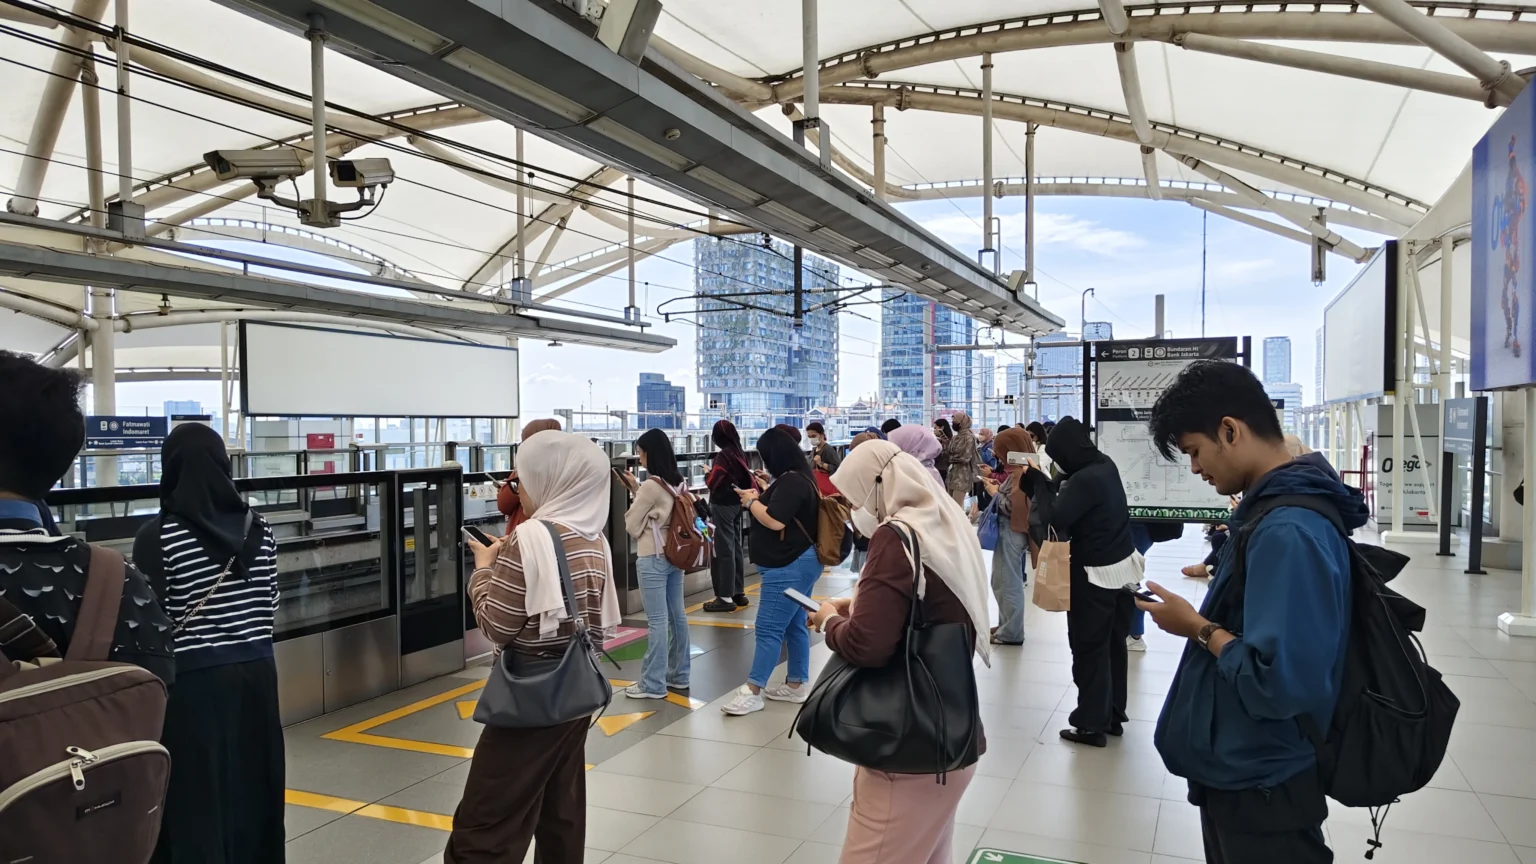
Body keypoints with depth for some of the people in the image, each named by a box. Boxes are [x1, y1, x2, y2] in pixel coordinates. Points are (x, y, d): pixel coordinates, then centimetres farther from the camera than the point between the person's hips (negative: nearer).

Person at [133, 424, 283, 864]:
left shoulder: (159, 536, -12)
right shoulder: (258, 529, 1)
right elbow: (270, 606, 7)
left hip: (192, 679, -4)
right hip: (256, 671, 5)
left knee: (196, 796, 6)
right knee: (253, 786, 15)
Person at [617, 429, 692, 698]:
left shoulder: (652, 485, -17)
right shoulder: (678, 483, 7)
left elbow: (633, 525, -7)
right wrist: (636, 489, 10)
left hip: (652, 558, -9)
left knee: (657, 620, -4)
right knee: (677, 616, 13)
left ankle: (653, 684, 3)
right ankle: (679, 675, 22)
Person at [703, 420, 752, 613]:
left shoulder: (723, 455, -18)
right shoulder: (740, 453, 5)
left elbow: (712, 483, -17)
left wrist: (707, 473, 1)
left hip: (722, 506, -8)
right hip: (736, 503, 8)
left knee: (724, 551, -4)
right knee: (736, 548, 14)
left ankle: (725, 597, -1)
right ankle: (739, 593, 22)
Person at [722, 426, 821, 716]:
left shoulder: (792, 481, -20)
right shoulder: (797, 478, 13)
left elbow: (775, 521, -26)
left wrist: (751, 502, -11)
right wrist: (762, 495, 9)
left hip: (790, 566, -11)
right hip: (798, 562, 11)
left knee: (769, 628, -7)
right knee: (794, 625, 15)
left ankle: (752, 692, -3)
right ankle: (796, 685, 22)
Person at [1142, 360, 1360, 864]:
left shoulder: (1289, 531, -27)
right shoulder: (1278, 511, 5)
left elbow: (1281, 682, -31)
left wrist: (1200, 629, -19)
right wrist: (1206, 617, 0)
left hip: (1263, 787, -9)